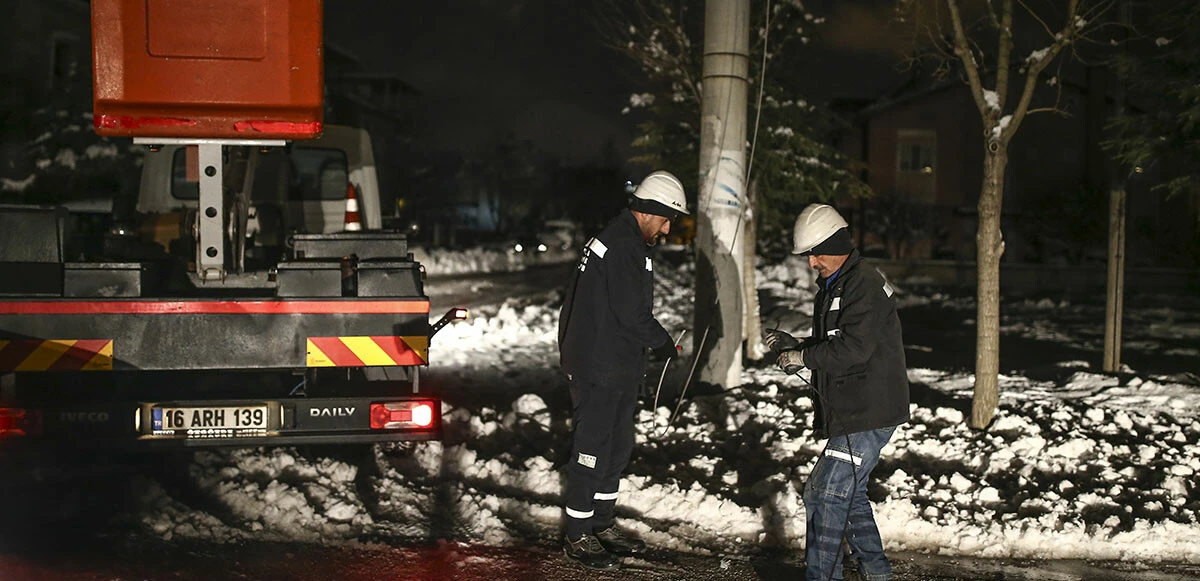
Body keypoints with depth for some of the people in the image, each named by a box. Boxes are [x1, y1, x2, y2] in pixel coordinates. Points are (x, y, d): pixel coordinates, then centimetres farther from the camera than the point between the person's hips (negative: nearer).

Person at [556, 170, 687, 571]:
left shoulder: (621, 240, 17)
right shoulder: (624, 246, -18)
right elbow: (632, 314, -22)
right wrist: (665, 344, -5)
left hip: (617, 368, 11)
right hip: (598, 369, -11)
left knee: (617, 446, 17)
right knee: (593, 449, -3)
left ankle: (601, 524, 28)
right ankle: (578, 537, 5)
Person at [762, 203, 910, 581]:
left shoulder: (865, 285, -15)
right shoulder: (832, 287, 17)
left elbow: (854, 348, -25)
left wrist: (803, 357, -16)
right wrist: (793, 347, 4)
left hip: (867, 415, -11)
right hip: (853, 412, 11)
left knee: (827, 495, -11)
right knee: (847, 493, 19)